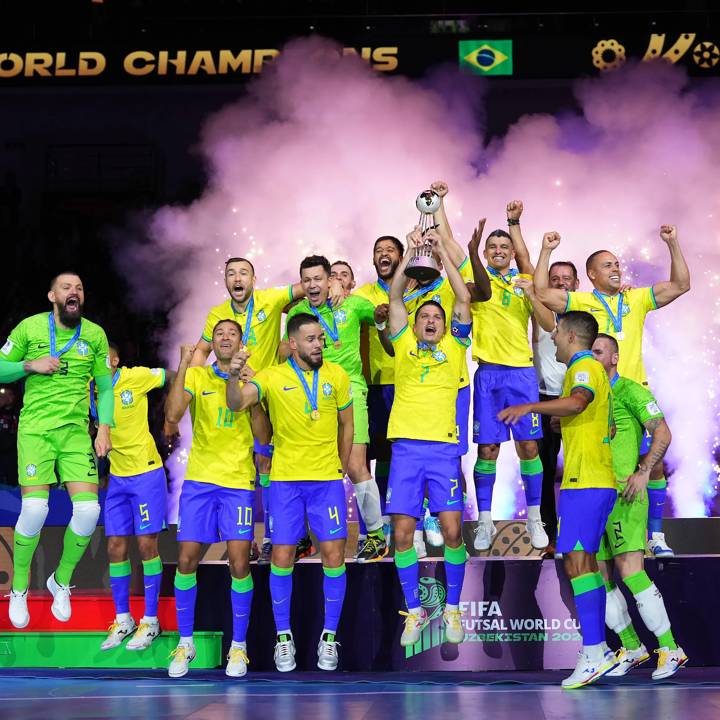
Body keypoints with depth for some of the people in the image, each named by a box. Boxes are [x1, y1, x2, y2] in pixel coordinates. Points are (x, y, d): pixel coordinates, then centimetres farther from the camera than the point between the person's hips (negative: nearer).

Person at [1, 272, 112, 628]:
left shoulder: (95, 334, 7)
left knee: (88, 509, -11)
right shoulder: (29, 327, 1)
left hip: (76, 431, 2)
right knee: (35, 508, -17)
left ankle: (61, 581, 16)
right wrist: (30, 365, -11)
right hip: (35, 428, -2)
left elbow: (105, 387, 12)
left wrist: (104, 427, 0)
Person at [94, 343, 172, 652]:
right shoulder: (89, 389, 1)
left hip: (147, 473, -5)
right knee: (116, 547, 5)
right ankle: (123, 620, 18)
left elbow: (174, 376, -2)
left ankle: (150, 621, 9)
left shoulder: (136, 377, -11)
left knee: (146, 545, -2)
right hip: (117, 476, 5)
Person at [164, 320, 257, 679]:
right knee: (186, 559, -1)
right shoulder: (196, 375, 6)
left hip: (238, 480, -1)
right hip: (199, 478, 1)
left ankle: (238, 646, 7)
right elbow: (173, 414, -10)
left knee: (239, 563, -6)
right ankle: (185, 642, 14)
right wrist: (183, 365, -15)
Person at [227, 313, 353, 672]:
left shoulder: (337, 375, 3)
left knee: (334, 554, -2)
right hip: (285, 479, -1)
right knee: (282, 557, 0)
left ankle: (329, 636, 11)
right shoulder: (272, 377, -3)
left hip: (327, 479, 1)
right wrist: (234, 376, -38)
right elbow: (236, 404, -18)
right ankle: (283, 636, 15)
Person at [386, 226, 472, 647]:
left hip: (443, 448, -1)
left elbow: (464, 300, 4)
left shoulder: (454, 347, 12)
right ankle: (414, 610, 11)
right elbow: (395, 298, 7)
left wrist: (443, 252, 5)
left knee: (452, 530, -7)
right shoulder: (404, 345, 14)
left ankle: (453, 607, 11)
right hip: (406, 447, 1)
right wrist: (410, 252, 3)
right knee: (403, 532, -3)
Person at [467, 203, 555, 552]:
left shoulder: (524, 283, 11)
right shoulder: (478, 280, 7)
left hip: (521, 372, 1)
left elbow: (549, 325, 1)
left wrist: (531, 295, -11)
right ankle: (485, 522, 9)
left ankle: (534, 519, 12)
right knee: (487, 449, 0)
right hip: (488, 373, -1)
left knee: (528, 446, 0)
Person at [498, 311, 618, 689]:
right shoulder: (591, 369, 23)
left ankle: (594, 653, -20)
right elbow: (608, 427, 32)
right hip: (596, 480, 11)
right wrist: (562, 421, 38)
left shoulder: (585, 367, -8)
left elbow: (577, 402, -32)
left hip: (584, 481, -11)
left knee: (577, 560, -15)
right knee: (585, 561, 12)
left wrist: (529, 406, -38)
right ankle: (598, 650, 14)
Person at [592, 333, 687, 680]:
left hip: (624, 495, -7)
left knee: (630, 571, -14)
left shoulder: (630, 391, -2)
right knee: (600, 579, 6)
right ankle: (632, 648, 19)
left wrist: (643, 472, -16)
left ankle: (670, 649, -4)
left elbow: (663, 433, -8)